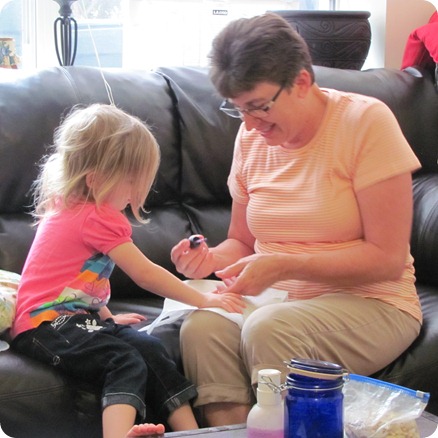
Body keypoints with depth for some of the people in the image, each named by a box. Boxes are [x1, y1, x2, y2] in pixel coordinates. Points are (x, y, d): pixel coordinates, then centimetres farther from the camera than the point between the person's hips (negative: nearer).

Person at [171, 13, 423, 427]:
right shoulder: (251, 138, 6)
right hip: (276, 299, 5)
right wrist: (211, 259, -7)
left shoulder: (366, 121, -10)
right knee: (201, 327, -26)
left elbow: (387, 258, -14)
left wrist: (283, 265, -21)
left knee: (268, 328, -34)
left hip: (369, 303, -4)